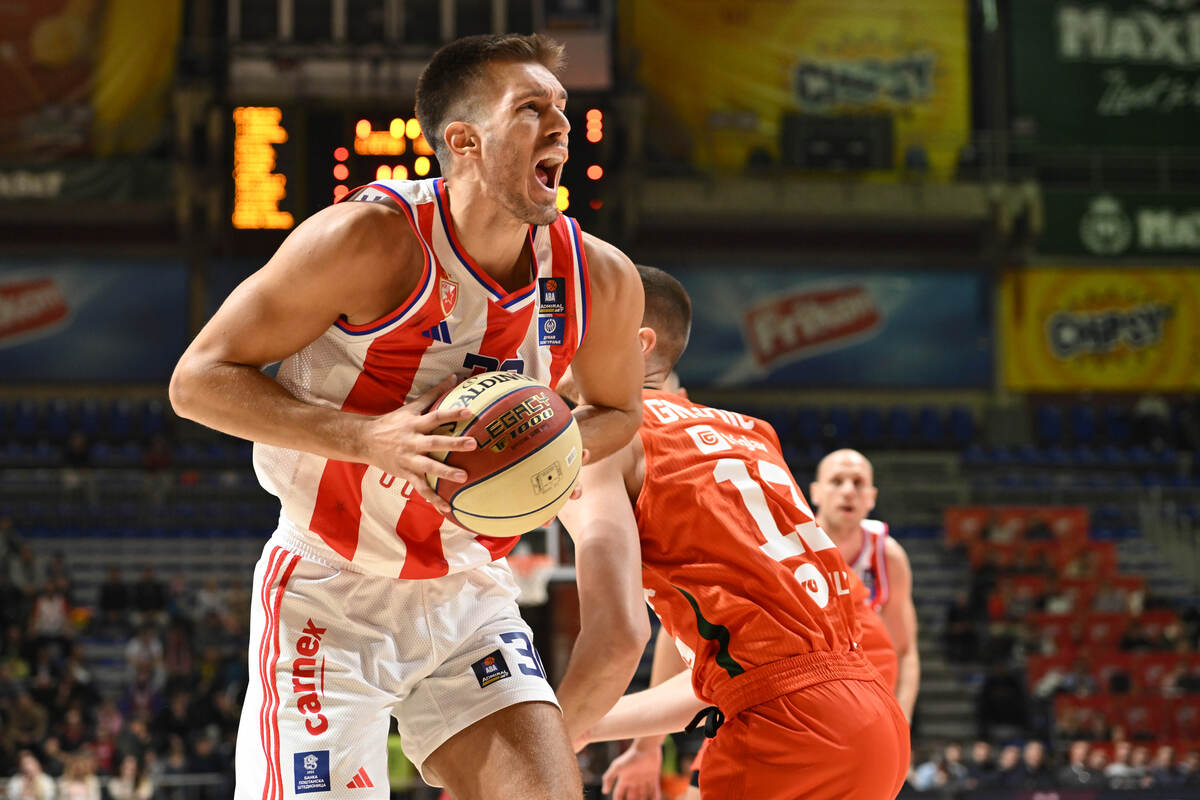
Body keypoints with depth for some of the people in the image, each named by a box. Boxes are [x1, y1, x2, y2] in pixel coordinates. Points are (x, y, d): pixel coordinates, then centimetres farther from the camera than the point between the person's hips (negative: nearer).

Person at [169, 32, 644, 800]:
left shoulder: (599, 278, -5)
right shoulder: (372, 237, -20)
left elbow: (616, 411, 16)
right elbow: (198, 379, -15)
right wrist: (368, 437, -27)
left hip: (468, 594, 5)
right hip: (330, 590, -4)